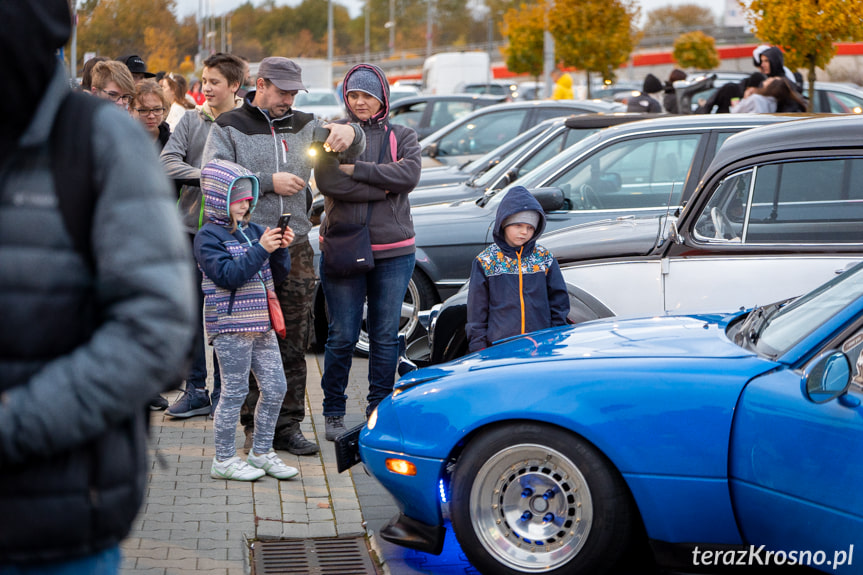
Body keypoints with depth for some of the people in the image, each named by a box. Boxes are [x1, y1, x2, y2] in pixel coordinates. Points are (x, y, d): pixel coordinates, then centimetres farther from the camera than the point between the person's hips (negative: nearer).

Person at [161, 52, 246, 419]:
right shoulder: (191, 120, 8)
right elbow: (167, 162, -2)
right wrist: (204, 175, -16)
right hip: (190, 227, 4)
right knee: (191, 312, 7)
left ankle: (223, 392, 13)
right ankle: (195, 390, 16)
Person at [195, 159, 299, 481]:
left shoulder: (252, 231, 15)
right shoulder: (209, 236, -8)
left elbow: (278, 273, 15)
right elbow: (228, 275, -21)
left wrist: (281, 249, -4)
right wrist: (260, 249, -23)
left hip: (260, 322, 8)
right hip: (230, 324, -8)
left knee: (275, 387, 8)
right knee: (235, 391, -2)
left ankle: (261, 453, 21)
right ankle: (224, 459, 9)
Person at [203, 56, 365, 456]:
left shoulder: (303, 126, 15)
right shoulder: (229, 127, 4)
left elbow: (352, 149, 7)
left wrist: (349, 133, -17)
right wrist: (268, 182, -14)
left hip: (296, 249, 4)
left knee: (293, 343, 4)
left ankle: (287, 426, 10)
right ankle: (255, 427, 6)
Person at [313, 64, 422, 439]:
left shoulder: (402, 137, 10)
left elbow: (409, 175, -10)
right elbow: (327, 181, -11)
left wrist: (356, 169, -14)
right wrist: (384, 184, -11)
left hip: (393, 250, 2)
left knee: (386, 336, 5)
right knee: (342, 337, -1)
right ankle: (333, 414, 13)